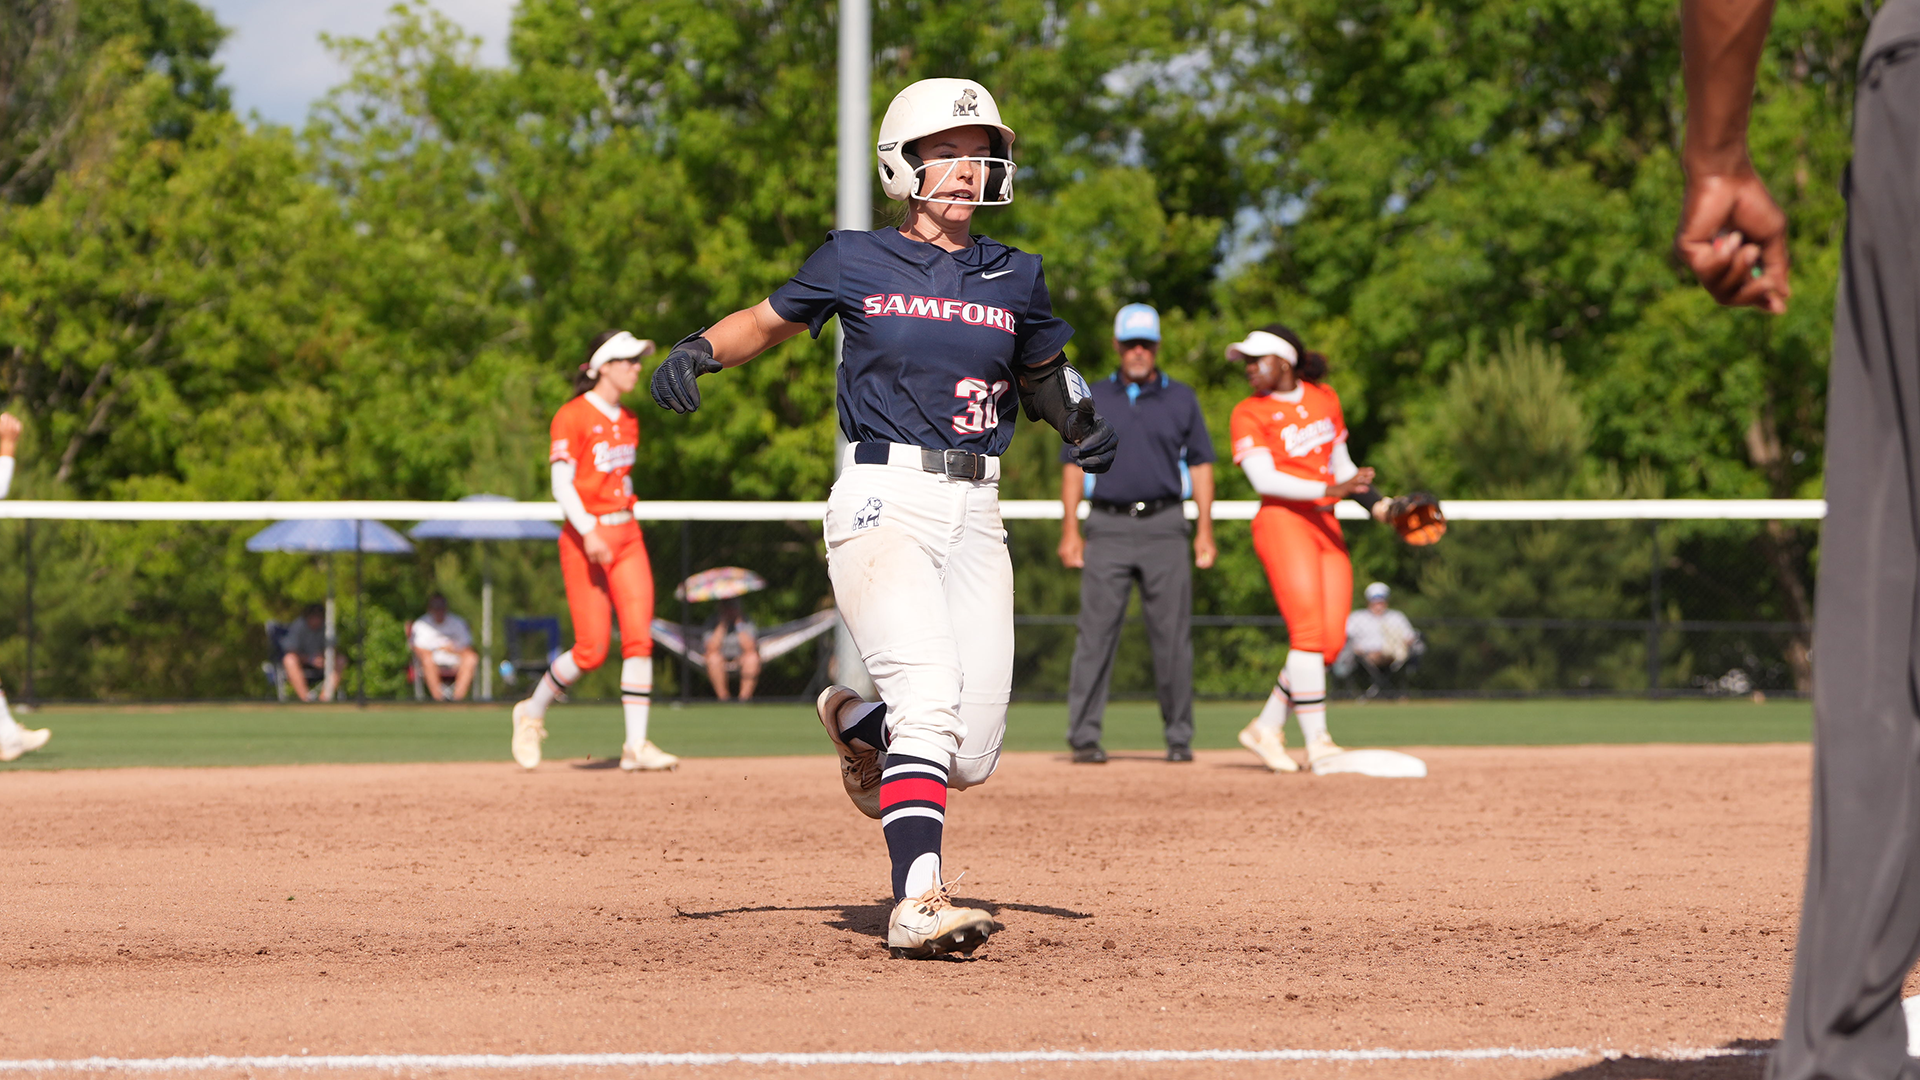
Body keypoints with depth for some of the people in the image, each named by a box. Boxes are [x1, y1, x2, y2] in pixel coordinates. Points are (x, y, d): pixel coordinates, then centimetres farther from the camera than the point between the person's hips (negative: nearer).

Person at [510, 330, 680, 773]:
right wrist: (589, 533, -26)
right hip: (585, 538, -7)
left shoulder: (628, 422, 13)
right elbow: (561, 484, -14)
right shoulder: (572, 417, -9)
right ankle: (532, 713, 17)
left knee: (639, 638, -6)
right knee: (592, 650, -7)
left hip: (627, 535, 7)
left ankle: (636, 746, -6)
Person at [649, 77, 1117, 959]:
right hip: (883, 499, -4)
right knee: (931, 698, -25)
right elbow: (769, 321, 17)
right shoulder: (855, 264, 4)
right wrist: (699, 350, -2)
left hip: (975, 516, 4)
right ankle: (916, 903, -27)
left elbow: (1042, 373, 26)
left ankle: (857, 722, 33)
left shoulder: (1014, 277, 12)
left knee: (971, 757, 1)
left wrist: (1081, 424, 4)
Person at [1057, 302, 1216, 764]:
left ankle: (1179, 737, 5)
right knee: (1096, 631, -6)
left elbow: (1199, 464, 10)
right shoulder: (1092, 399, 11)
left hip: (1164, 525, 0)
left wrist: (1204, 530, 2)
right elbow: (1073, 465, 9)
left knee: (1172, 635, -1)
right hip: (1108, 527, 0)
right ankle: (1084, 735, -5)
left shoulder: (1181, 399, 12)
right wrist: (1070, 530, 0)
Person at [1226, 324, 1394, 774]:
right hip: (1283, 522, -6)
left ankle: (1266, 728, 11)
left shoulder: (1325, 399, 16)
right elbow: (1264, 479, -13)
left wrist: (1376, 504, 9)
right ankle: (1317, 742, -17)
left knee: (1331, 640, -1)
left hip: (1326, 527, 6)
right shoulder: (1250, 413, -1)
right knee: (1308, 632, -16)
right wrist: (1328, 490, -22)